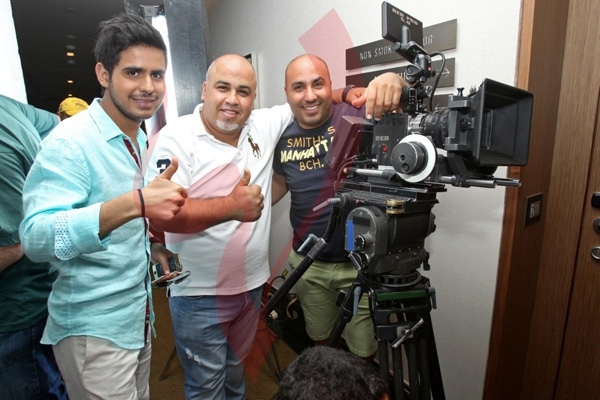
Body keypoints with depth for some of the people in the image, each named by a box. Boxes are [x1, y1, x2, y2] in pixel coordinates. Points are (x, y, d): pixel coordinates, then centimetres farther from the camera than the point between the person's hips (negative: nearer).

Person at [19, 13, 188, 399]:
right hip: (94, 329, -8)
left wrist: (153, 246, 0)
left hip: (138, 320, 8)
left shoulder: (141, 140, 7)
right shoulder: (71, 141, -19)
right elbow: (36, 237, -30)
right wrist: (135, 203, -43)